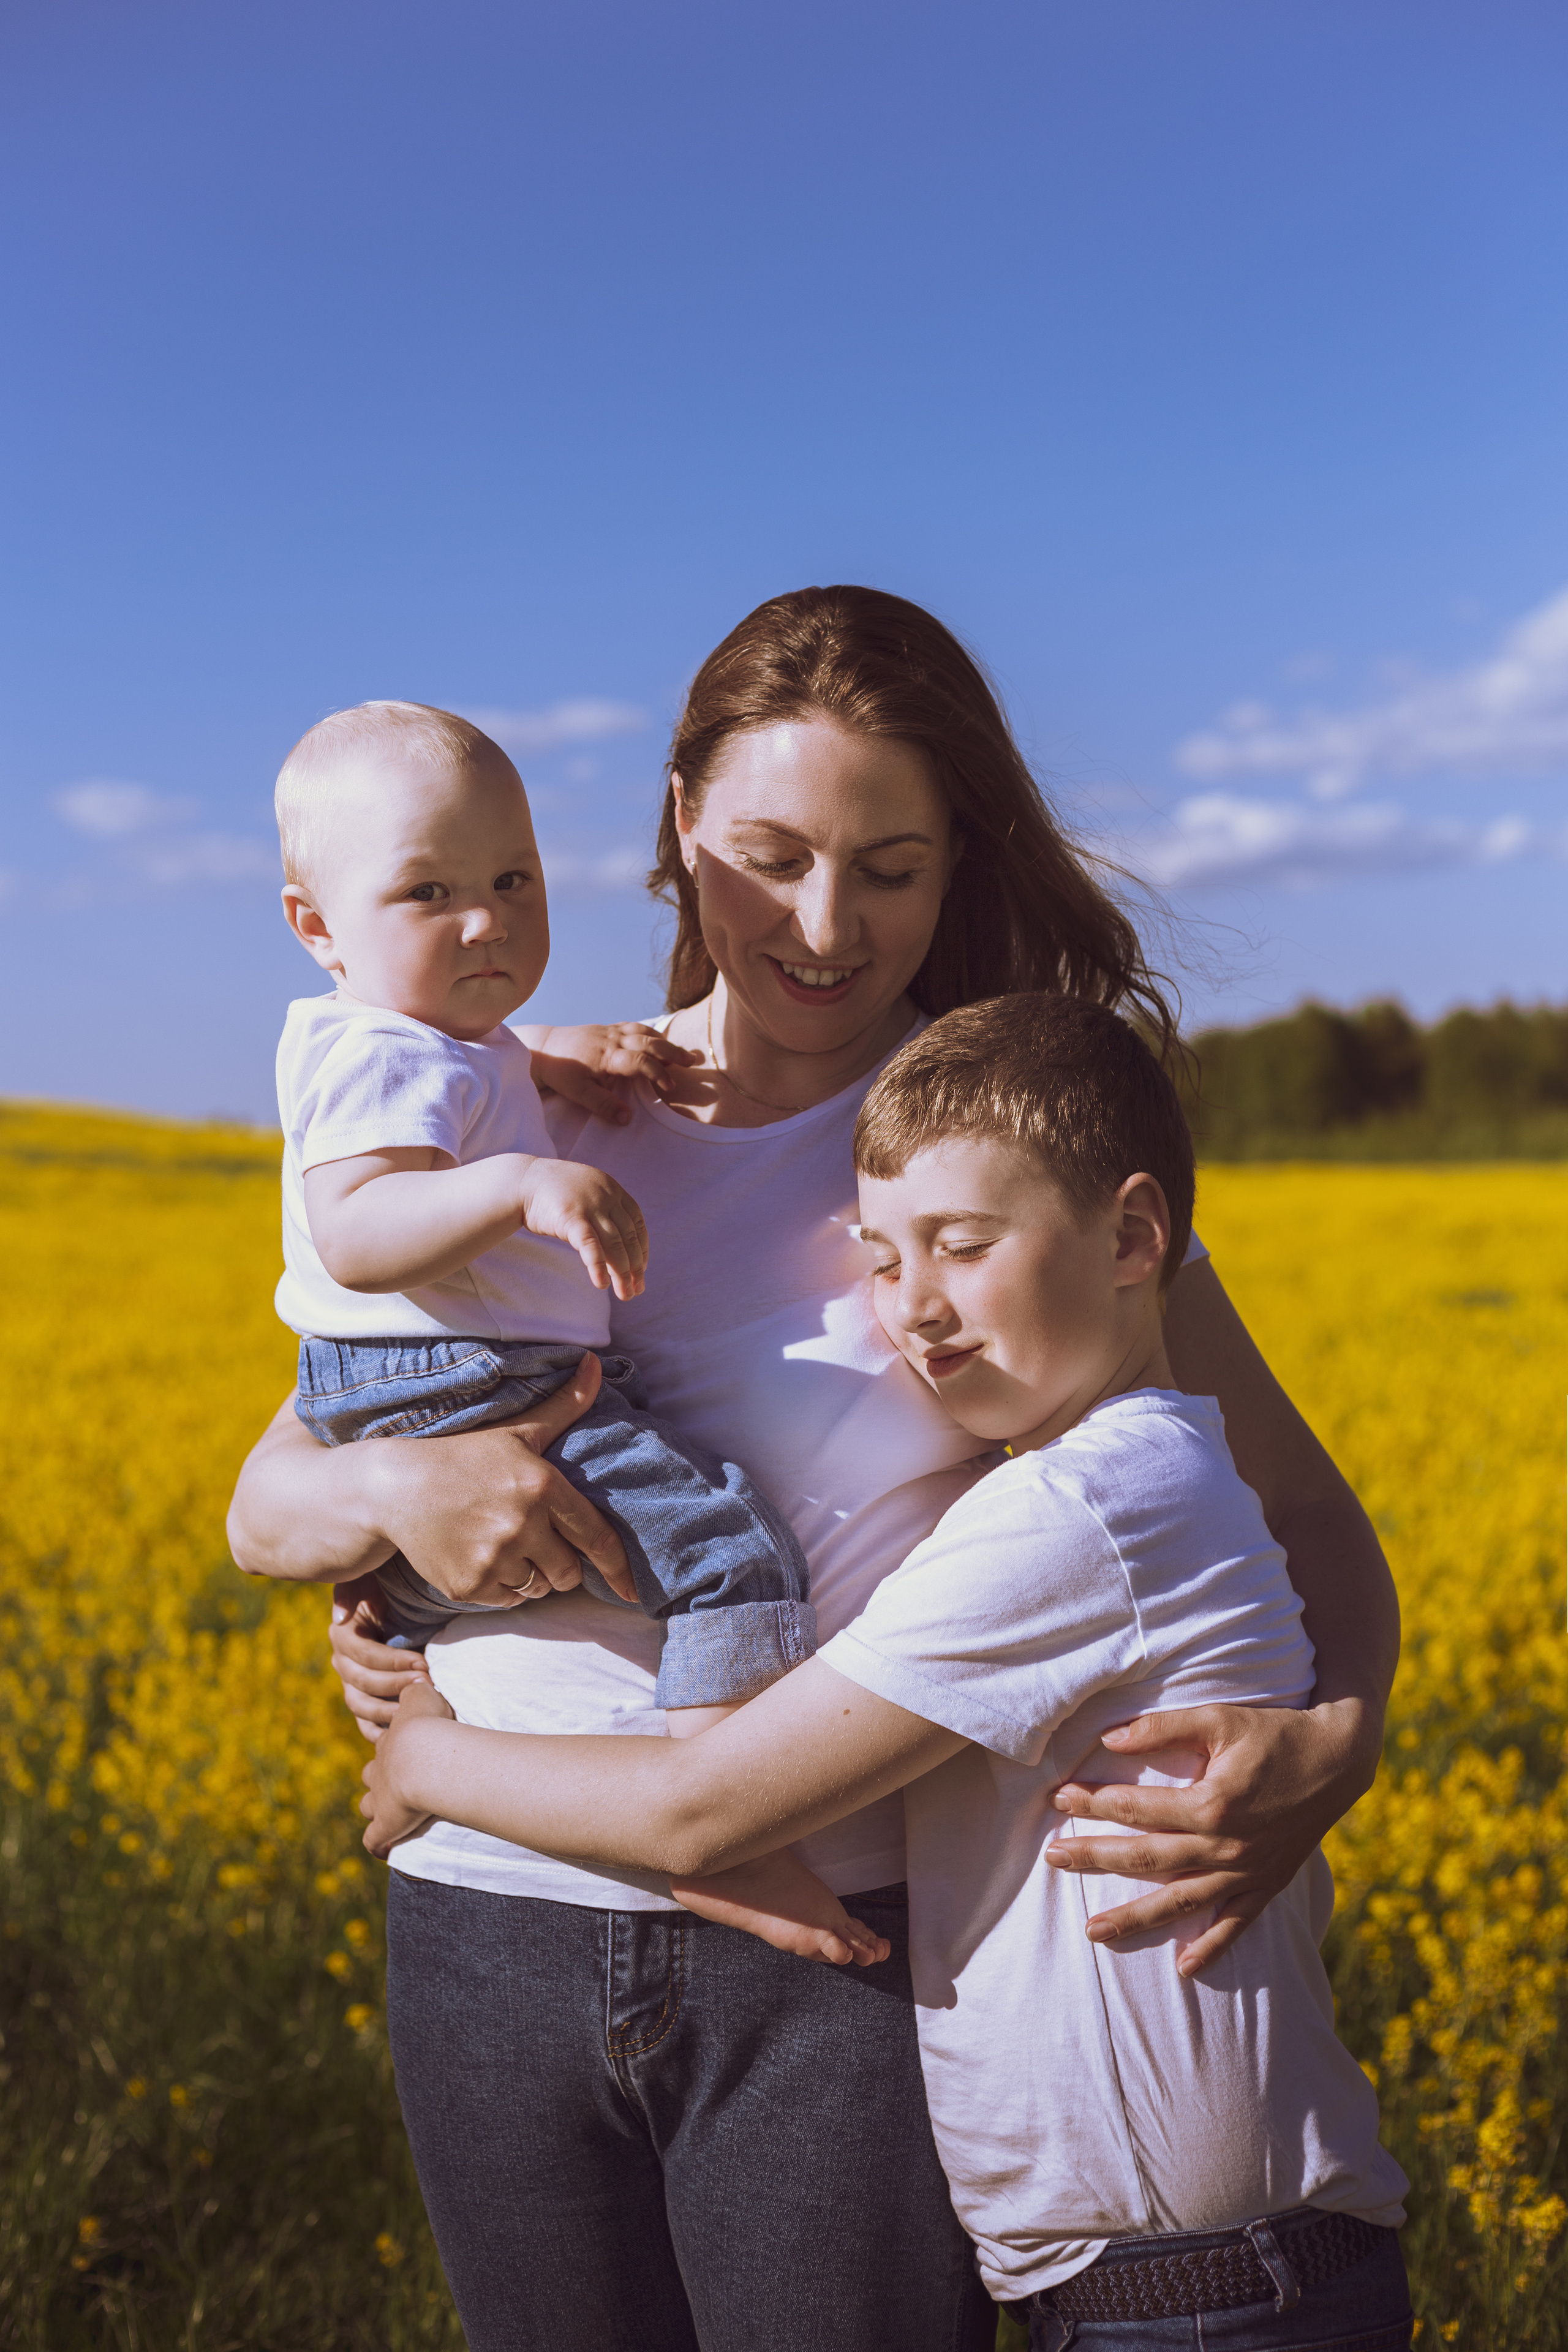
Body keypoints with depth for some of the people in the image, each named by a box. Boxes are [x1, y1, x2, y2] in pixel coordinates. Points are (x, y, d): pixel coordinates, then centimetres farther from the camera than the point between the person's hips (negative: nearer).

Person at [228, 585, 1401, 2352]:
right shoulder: (531, 1129, 4)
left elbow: (1302, 1512, -1)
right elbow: (265, 1510, 4)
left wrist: (1333, 1742, -23)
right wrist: (402, 1490, -19)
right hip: (498, 1926, 3)